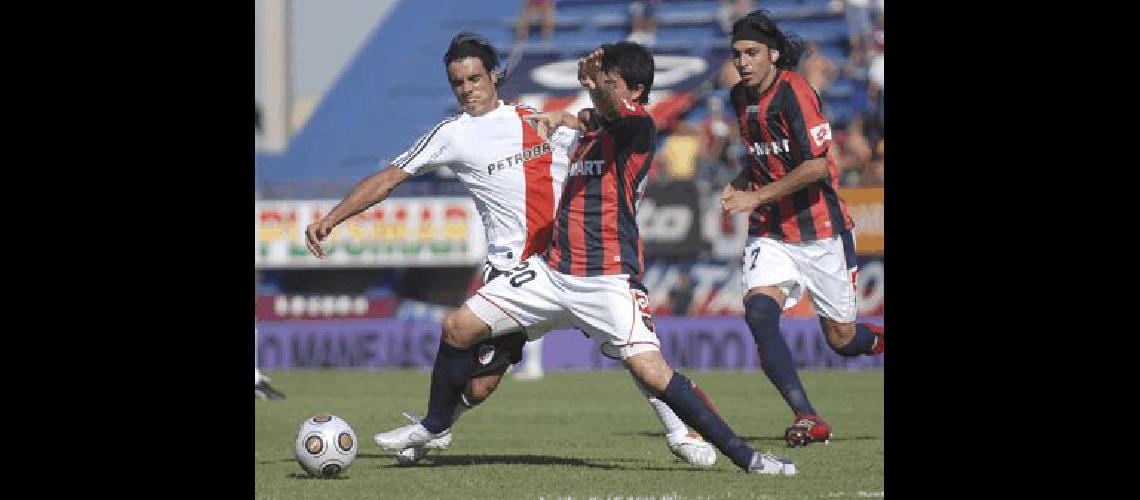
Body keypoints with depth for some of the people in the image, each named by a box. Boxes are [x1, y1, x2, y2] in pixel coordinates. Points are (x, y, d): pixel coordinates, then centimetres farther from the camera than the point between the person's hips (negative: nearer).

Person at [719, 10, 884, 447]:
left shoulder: (793, 92, -15)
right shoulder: (741, 98, 9)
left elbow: (816, 166, -22)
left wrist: (756, 197, -20)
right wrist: (738, 184, 6)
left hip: (820, 232, -5)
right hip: (770, 233, 5)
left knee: (842, 339, 2)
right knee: (758, 312, -23)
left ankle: (881, 342, 39)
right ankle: (807, 419, -26)